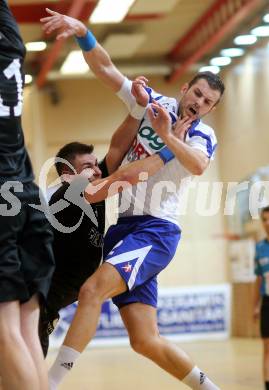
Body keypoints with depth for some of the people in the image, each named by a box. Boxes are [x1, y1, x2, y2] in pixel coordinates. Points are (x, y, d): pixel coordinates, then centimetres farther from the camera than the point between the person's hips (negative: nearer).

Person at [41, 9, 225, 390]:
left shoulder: (203, 136, 1)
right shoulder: (153, 103, 12)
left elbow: (198, 165, -23)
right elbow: (106, 69, 6)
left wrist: (168, 135, -36)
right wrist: (83, 33, -9)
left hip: (156, 229, -5)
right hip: (125, 225, 5)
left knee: (92, 289, -27)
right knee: (146, 341, 2)